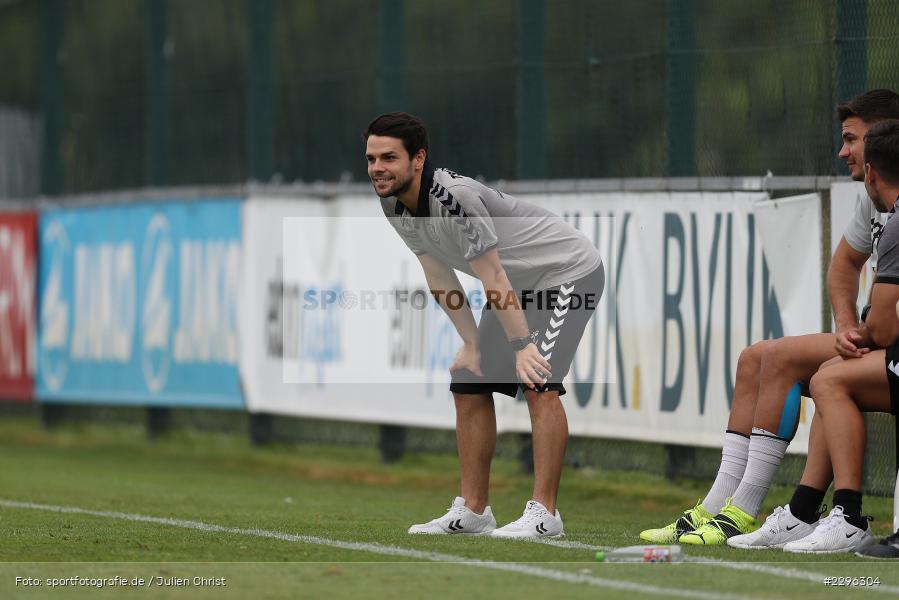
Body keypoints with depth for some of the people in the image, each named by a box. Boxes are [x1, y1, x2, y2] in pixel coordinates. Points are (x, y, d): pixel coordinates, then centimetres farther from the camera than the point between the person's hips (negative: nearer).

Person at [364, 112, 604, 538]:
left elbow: (492, 279, -31)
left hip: (567, 272, -10)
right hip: (520, 284, 10)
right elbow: (439, 278, 4)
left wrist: (522, 346, -29)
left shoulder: (454, 197, -32)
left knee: (539, 383, -22)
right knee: (469, 386, 5)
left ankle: (544, 514, -21)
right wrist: (471, 343, 1)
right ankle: (472, 511, 11)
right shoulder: (395, 204, -5)